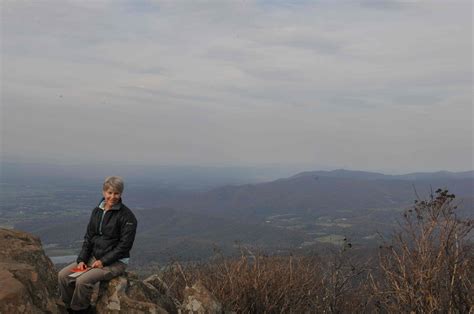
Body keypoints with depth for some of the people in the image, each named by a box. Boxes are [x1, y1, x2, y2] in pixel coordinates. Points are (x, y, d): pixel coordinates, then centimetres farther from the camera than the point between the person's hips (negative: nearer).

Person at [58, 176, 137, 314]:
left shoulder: (127, 215, -14)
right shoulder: (97, 211, 6)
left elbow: (124, 245, -16)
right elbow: (88, 237, 8)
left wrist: (103, 261, -18)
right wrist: (81, 260, -4)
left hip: (116, 261, -7)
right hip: (94, 257, 7)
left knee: (83, 281, -26)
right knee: (63, 275, -8)